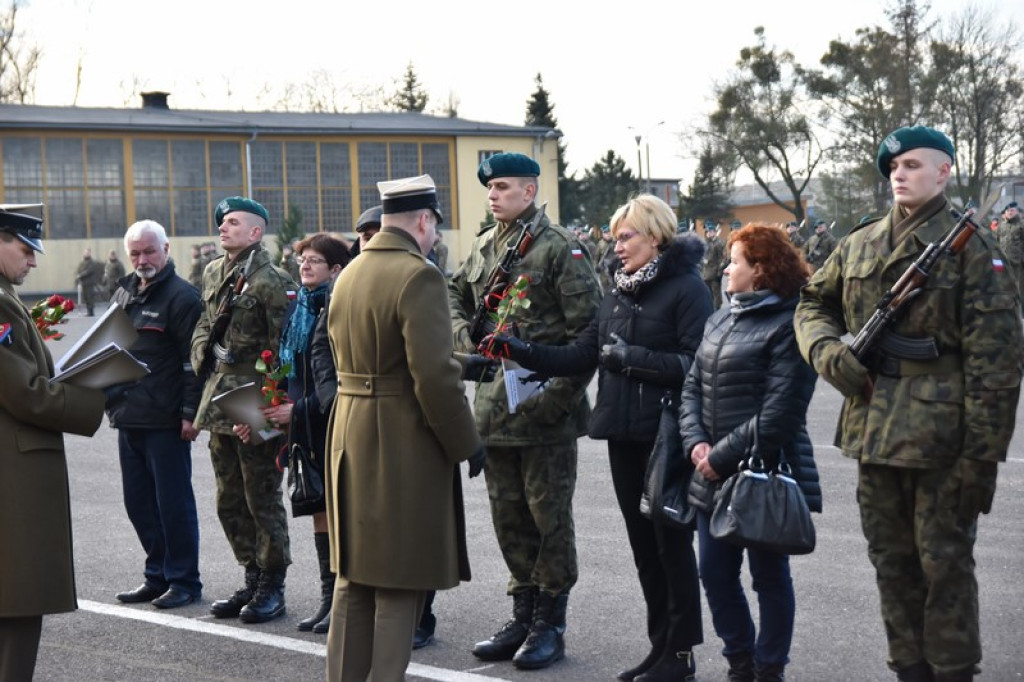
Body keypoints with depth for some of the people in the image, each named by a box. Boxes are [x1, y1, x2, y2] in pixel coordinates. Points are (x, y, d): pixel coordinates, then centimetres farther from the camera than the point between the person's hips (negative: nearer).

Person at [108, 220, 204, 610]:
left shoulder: (181, 296, -10)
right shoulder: (123, 293, 14)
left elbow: (194, 361, -13)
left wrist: (190, 413, -16)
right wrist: (110, 400, 18)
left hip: (166, 421, -8)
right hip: (128, 417, 8)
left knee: (173, 502, 0)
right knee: (138, 502, 13)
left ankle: (183, 580, 11)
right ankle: (157, 575, 24)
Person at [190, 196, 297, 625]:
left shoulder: (272, 281, -12)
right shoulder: (213, 274, 12)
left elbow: (284, 347, -14)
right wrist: (205, 353, 5)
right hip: (219, 396, 8)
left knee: (262, 499, 1)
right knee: (229, 501, 14)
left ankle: (272, 588, 13)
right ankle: (253, 580, 26)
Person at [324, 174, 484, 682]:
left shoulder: (349, 273, 10)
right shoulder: (418, 276, -17)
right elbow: (435, 375, -22)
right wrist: (465, 445, -12)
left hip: (350, 435, 8)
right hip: (404, 445, -8)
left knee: (355, 576, 18)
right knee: (399, 585, 2)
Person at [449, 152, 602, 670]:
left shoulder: (559, 247, -9)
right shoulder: (483, 246, 12)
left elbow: (589, 328, -13)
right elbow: (454, 294, 28)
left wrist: (562, 393, -18)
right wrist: (465, 334, 7)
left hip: (545, 407, -7)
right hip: (495, 404, 7)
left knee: (549, 515, 2)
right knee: (508, 516, 13)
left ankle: (549, 623, 13)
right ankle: (523, 616, 26)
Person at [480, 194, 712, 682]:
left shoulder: (685, 287, -8)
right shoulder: (618, 293, 14)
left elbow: (696, 363, -18)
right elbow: (581, 356, 9)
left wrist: (633, 358, -18)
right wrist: (519, 351, 0)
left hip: (665, 435, -7)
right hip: (623, 434, 7)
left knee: (671, 541, 1)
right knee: (642, 541, 12)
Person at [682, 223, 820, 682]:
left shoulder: (788, 325, -14)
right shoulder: (721, 319, 12)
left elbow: (778, 416, -19)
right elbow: (693, 386, 12)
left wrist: (722, 456, -15)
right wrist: (697, 442, -5)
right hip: (713, 478, 8)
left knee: (769, 576, 7)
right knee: (715, 574, 13)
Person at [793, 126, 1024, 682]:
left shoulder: (971, 247, -8)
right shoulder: (858, 245, 9)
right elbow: (813, 303, 23)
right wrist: (827, 350, -1)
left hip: (941, 436, -6)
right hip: (875, 432, 6)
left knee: (944, 564, 4)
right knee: (892, 562, 15)